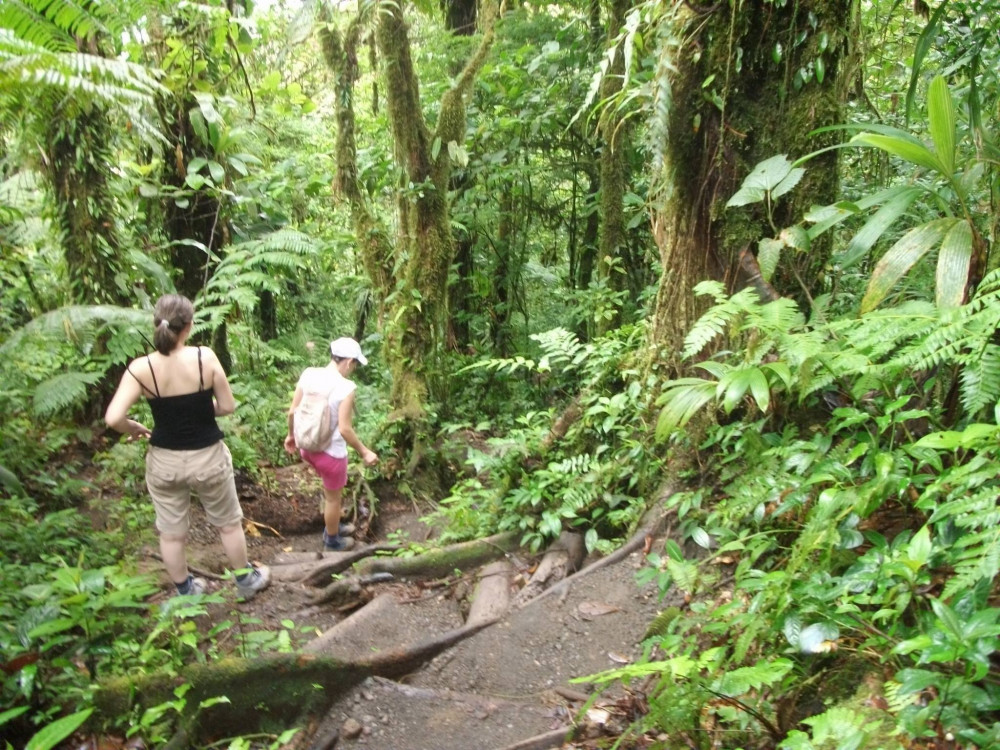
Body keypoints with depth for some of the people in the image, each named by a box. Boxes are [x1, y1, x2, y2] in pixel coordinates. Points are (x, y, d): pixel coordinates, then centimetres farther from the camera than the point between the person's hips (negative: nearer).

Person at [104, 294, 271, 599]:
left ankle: (185, 591, 38)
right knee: (228, 523, 20)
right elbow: (228, 406, -10)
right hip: (208, 457, -1)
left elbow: (113, 418, -20)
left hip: (164, 461, 1)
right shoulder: (204, 357, -17)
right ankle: (246, 580, 38)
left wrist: (134, 429, 1)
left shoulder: (140, 368, -15)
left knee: (171, 532, 20)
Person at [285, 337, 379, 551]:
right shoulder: (346, 387, -24)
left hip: (307, 446, 6)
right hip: (331, 451, -6)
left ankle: (333, 527, 49)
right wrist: (364, 452, -12)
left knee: (330, 488, 31)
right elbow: (344, 429, -24)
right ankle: (333, 541, 38)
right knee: (334, 497, 18)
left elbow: (292, 412, -1)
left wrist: (291, 435, 16)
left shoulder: (308, 374, -7)